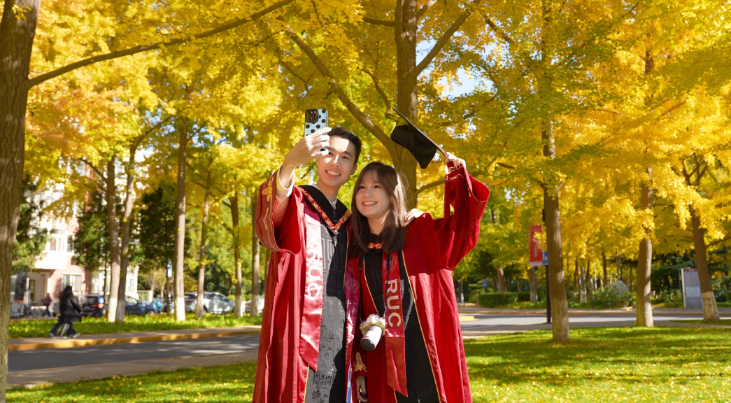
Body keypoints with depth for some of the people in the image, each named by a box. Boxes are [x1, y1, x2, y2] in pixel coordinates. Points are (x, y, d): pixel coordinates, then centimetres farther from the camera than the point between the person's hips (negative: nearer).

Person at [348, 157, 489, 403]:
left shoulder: (424, 235, 0)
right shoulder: (355, 254, 6)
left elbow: (465, 222, -11)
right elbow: (354, 316, 9)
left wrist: (457, 176, -20)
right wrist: (359, 367, 3)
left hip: (431, 361, -2)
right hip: (385, 366, 2)